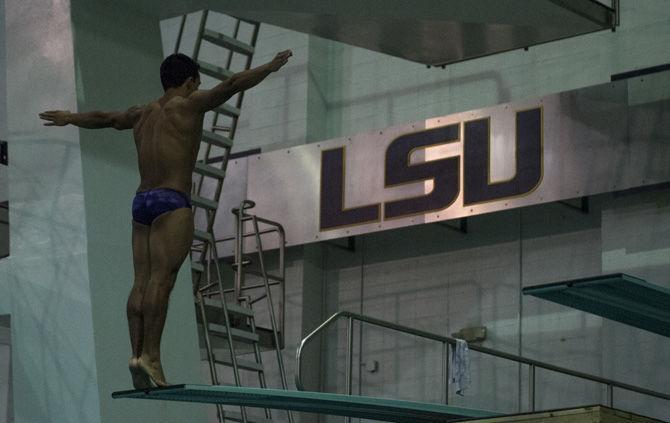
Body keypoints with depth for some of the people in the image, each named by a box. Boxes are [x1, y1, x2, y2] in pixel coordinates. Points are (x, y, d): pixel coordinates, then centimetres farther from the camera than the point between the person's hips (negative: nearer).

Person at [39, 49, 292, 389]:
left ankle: (137, 353, -10)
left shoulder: (143, 114, 20)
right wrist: (271, 67, 2)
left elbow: (104, 118, 36)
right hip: (172, 202, -7)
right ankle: (150, 354, -24)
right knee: (161, 278, -15)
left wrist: (70, 118, 53)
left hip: (141, 201, 7)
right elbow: (232, 85, -7)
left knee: (142, 282, -1)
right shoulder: (188, 106, 2)